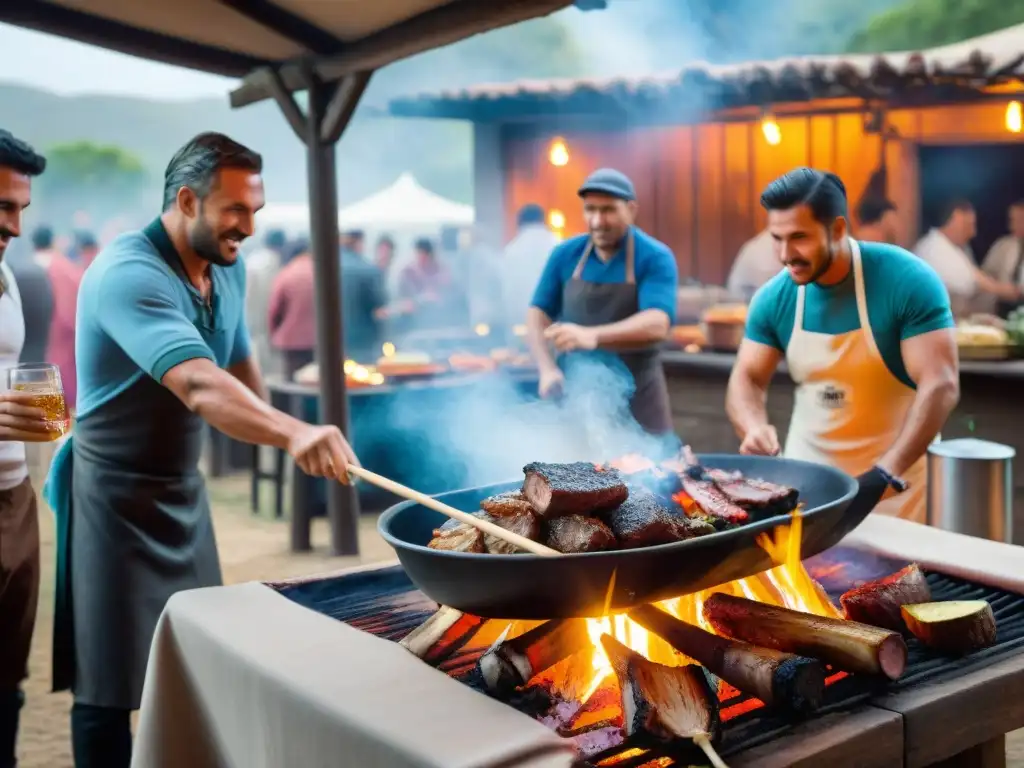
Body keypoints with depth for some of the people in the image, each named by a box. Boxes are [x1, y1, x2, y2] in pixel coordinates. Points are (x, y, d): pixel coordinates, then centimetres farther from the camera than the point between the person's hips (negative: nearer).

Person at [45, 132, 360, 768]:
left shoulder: (228, 269, 1)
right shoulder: (128, 274, -26)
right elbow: (199, 386, -42)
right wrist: (293, 434, -55)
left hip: (184, 489, 8)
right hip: (117, 496, -8)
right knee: (111, 684, 0)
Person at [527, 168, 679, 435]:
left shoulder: (655, 258, -9)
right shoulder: (565, 254, 2)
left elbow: (657, 325, -24)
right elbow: (538, 315, 3)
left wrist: (592, 336, -40)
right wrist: (548, 369, -15)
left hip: (636, 398, -2)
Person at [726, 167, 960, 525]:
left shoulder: (908, 281, -20)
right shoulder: (774, 298, -8)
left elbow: (941, 385, -23)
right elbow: (747, 379, -1)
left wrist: (884, 475, -32)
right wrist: (755, 428, -23)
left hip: (896, 476, -3)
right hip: (807, 470, 4)